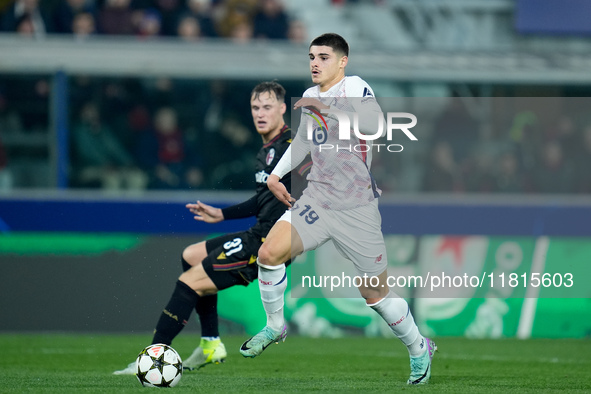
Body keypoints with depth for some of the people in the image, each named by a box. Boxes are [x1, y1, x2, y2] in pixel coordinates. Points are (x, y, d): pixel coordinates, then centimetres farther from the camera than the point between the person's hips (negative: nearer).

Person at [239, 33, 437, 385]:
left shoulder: (354, 87, -11)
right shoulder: (310, 96, 10)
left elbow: (375, 124, -31)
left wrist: (328, 108, -37)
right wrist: (277, 174, 19)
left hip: (357, 210, -5)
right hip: (316, 200, 5)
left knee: (375, 294, 4)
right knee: (269, 253, -16)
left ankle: (419, 349, 27)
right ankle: (275, 327, 5)